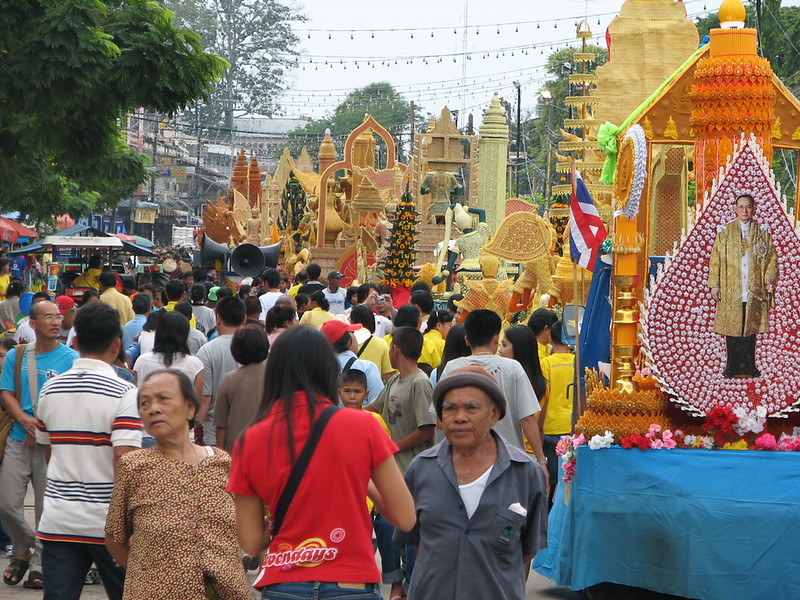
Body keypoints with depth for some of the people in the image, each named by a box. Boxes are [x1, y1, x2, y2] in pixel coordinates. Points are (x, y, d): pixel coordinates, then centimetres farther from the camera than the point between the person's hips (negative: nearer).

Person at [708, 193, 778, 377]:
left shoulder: (763, 233, 9)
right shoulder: (725, 233, 6)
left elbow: (772, 258, 10)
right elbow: (715, 259, 5)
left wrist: (769, 279, -6)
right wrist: (714, 284, -3)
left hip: (754, 290, 1)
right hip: (730, 291, -1)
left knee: (751, 328, 2)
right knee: (732, 328, -2)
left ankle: (749, 365, 9)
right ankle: (732, 366, 5)